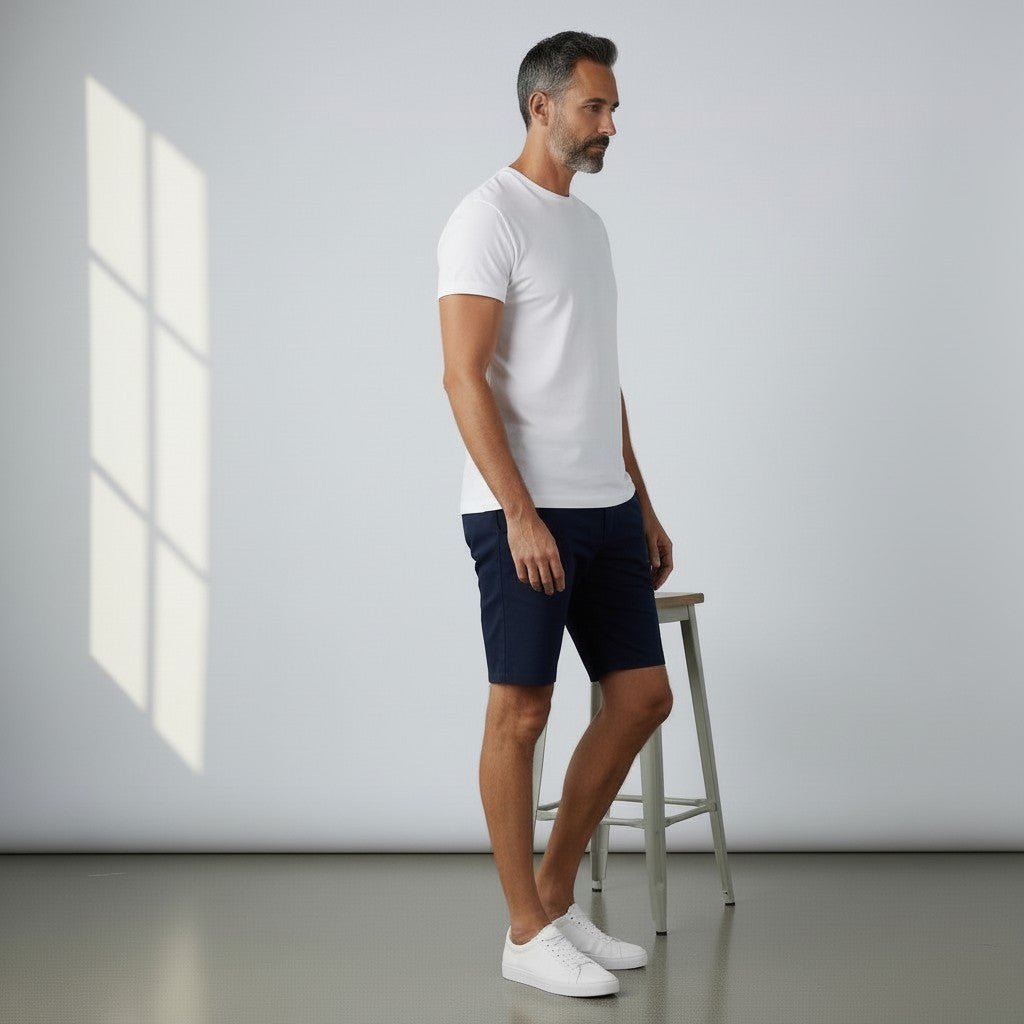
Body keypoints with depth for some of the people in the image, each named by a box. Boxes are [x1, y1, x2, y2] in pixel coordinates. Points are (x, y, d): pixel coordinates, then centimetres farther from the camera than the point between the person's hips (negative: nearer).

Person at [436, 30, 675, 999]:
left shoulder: (587, 223, 17)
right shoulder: (488, 218, -12)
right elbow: (465, 377, -19)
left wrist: (643, 506, 20)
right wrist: (522, 515, -24)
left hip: (605, 508, 9)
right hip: (524, 513, -9)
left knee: (641, 695, 10)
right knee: (521, 713, -1)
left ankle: (556, 892, 22)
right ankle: (528, 933, 8)